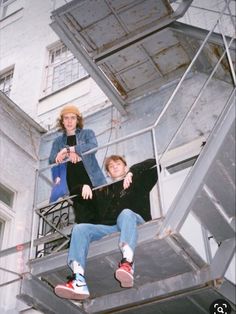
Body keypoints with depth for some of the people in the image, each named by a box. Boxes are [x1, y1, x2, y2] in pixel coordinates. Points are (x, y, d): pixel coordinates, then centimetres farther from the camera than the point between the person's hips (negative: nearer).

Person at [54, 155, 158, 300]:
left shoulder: (138, 181, 24)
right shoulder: (103, 191, 33)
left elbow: (153, 163, 11)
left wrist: (132, 172, 1)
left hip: (135, 221, -3)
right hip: (110, 227, 4)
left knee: (126, 213, -37)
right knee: (80, 228, -20)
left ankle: (127, 264, -62)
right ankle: (79, 282, -43)